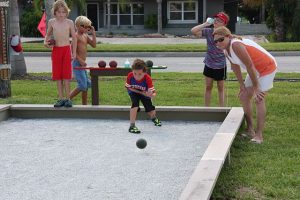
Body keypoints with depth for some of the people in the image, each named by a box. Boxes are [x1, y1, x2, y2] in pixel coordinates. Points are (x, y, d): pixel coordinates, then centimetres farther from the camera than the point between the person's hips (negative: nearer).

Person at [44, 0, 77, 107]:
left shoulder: (69, 22, -1)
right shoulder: (51, 22, 3)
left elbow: (74, 37, 4)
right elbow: (48, 34, 17)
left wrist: (74, 53, 1)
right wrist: (46, 42, -5)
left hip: (66, 49, -2)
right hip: (56, 50, 2)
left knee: (66, 75, -4)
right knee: (57, 75, 3)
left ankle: (68, 98, 1)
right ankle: (61, 98, 9)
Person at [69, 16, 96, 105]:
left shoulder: (85, 36, 15)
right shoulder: (76, 36, -10)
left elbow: (94, 45, 13)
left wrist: (93, 33, 8)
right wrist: (80, 60, -21)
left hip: (82, 63, 9)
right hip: (77, 63, -9)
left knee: (87, 84, 12)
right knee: (82, 86, -13)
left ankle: (84, 104, 20)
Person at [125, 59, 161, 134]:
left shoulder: (148, 79, -36)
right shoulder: (130, 76, -32)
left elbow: (153, 93, -37)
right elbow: (128, 87, -15)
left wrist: (151, 94, -62)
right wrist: (141, 92, -24)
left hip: (145, 93, 0)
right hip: (134, 92, 0)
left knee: (151, 111, 1)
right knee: (135, 104, -31)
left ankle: (154, 118, 42)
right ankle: (132, 126, -23)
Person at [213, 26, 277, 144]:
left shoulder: (236, 45, -33)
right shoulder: (226, 50, -5)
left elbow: (250, 66, -30)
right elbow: (235, 67, 6)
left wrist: (256, 88, -23)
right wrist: (242, 85, 6)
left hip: (267, 67, -10)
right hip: (255, 70, 10)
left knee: (259, 99, -15)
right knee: (243, 96, 10)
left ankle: (259, 135, -12)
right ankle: (250, 129, 21)